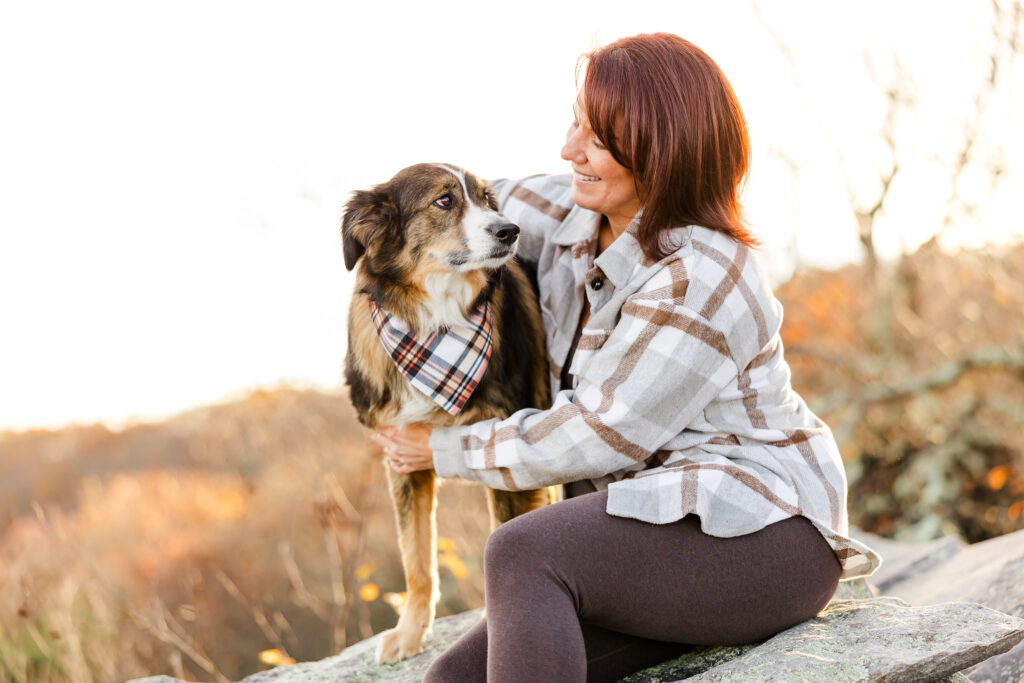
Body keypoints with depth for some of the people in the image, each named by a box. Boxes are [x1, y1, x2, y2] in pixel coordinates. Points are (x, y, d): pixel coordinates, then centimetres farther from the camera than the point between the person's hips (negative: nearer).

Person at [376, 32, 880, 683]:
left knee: (524, 553, -31)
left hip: (763, 536, -8)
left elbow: (598, 439, -16)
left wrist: (447, 450, -5)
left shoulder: (696, 283, -20)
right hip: (657, 528, 8)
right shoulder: (577, 220, 6)